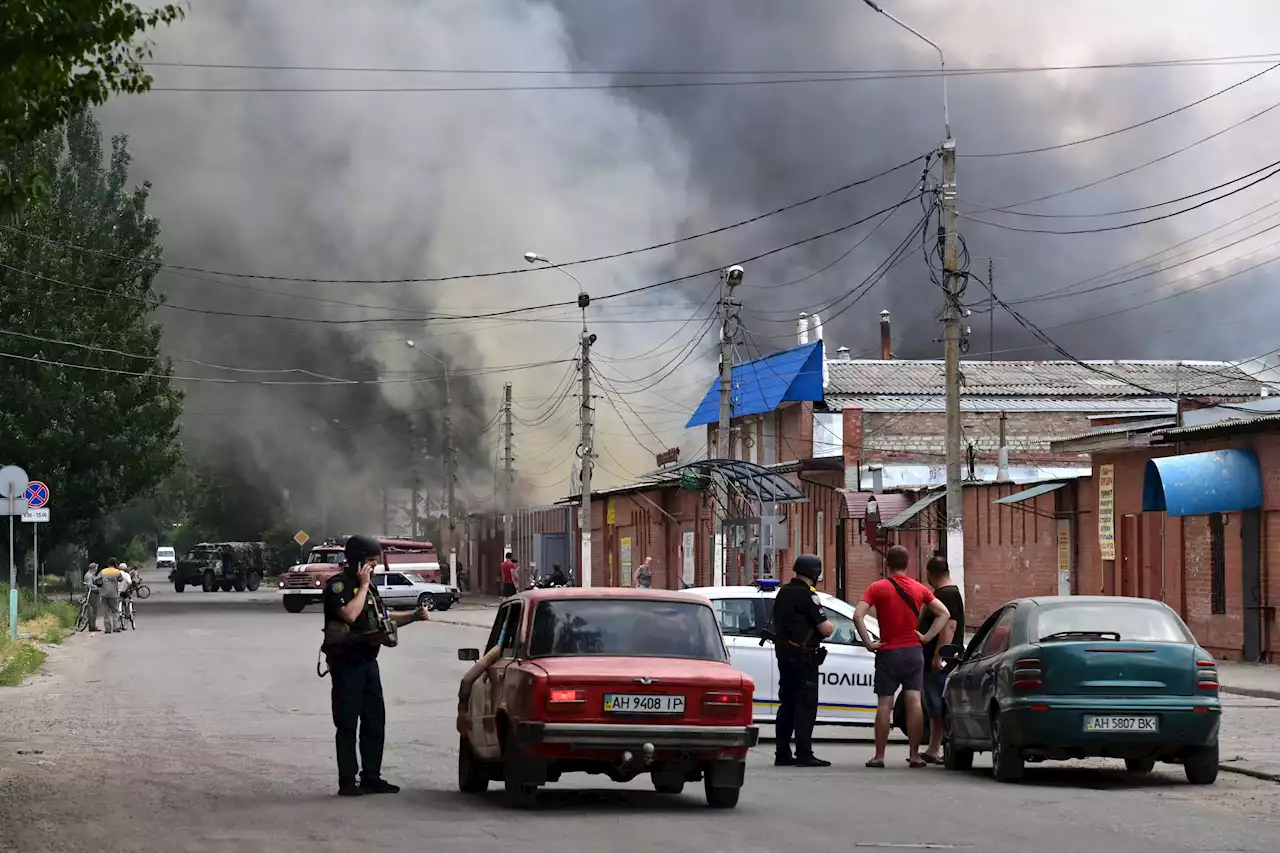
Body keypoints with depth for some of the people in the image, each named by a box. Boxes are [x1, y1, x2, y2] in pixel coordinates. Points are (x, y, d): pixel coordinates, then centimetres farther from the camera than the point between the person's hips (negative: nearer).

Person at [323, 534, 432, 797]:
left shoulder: (368, 586, 16)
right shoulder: (338, 585, -11)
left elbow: (383, 619, 24)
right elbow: (350, 614, -27)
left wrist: (413, 616, 12)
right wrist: (364, 585, -18)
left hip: (368, 661, 9)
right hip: (347, 663, -8)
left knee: (375, 721, 9)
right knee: (347, 724, -5)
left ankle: (371, 777, 16)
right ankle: (347, 782, -2)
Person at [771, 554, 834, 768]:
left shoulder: (783, 593, 13)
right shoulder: (807, 595, -15)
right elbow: (825, 629, -16)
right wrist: (830, 624, 5)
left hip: (783, 654, 9)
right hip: (803, 657, -9)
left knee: (787, 704, 13)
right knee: (806, 705, -6)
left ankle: (782, 753, 15)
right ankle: (804, 754, -9)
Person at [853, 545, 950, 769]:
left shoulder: (877, 588, -5)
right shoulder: (919, 589, 4)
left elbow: (857, 616, -17)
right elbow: (944, 613, 3)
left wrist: (868, 643, -11)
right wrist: (926, 637, 1)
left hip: (888, 652, -2)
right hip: (913, 651, 2)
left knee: (884, 704, 1)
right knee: (914, 702, 0)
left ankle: (879, 756, 2)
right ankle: (914, 755, -1)